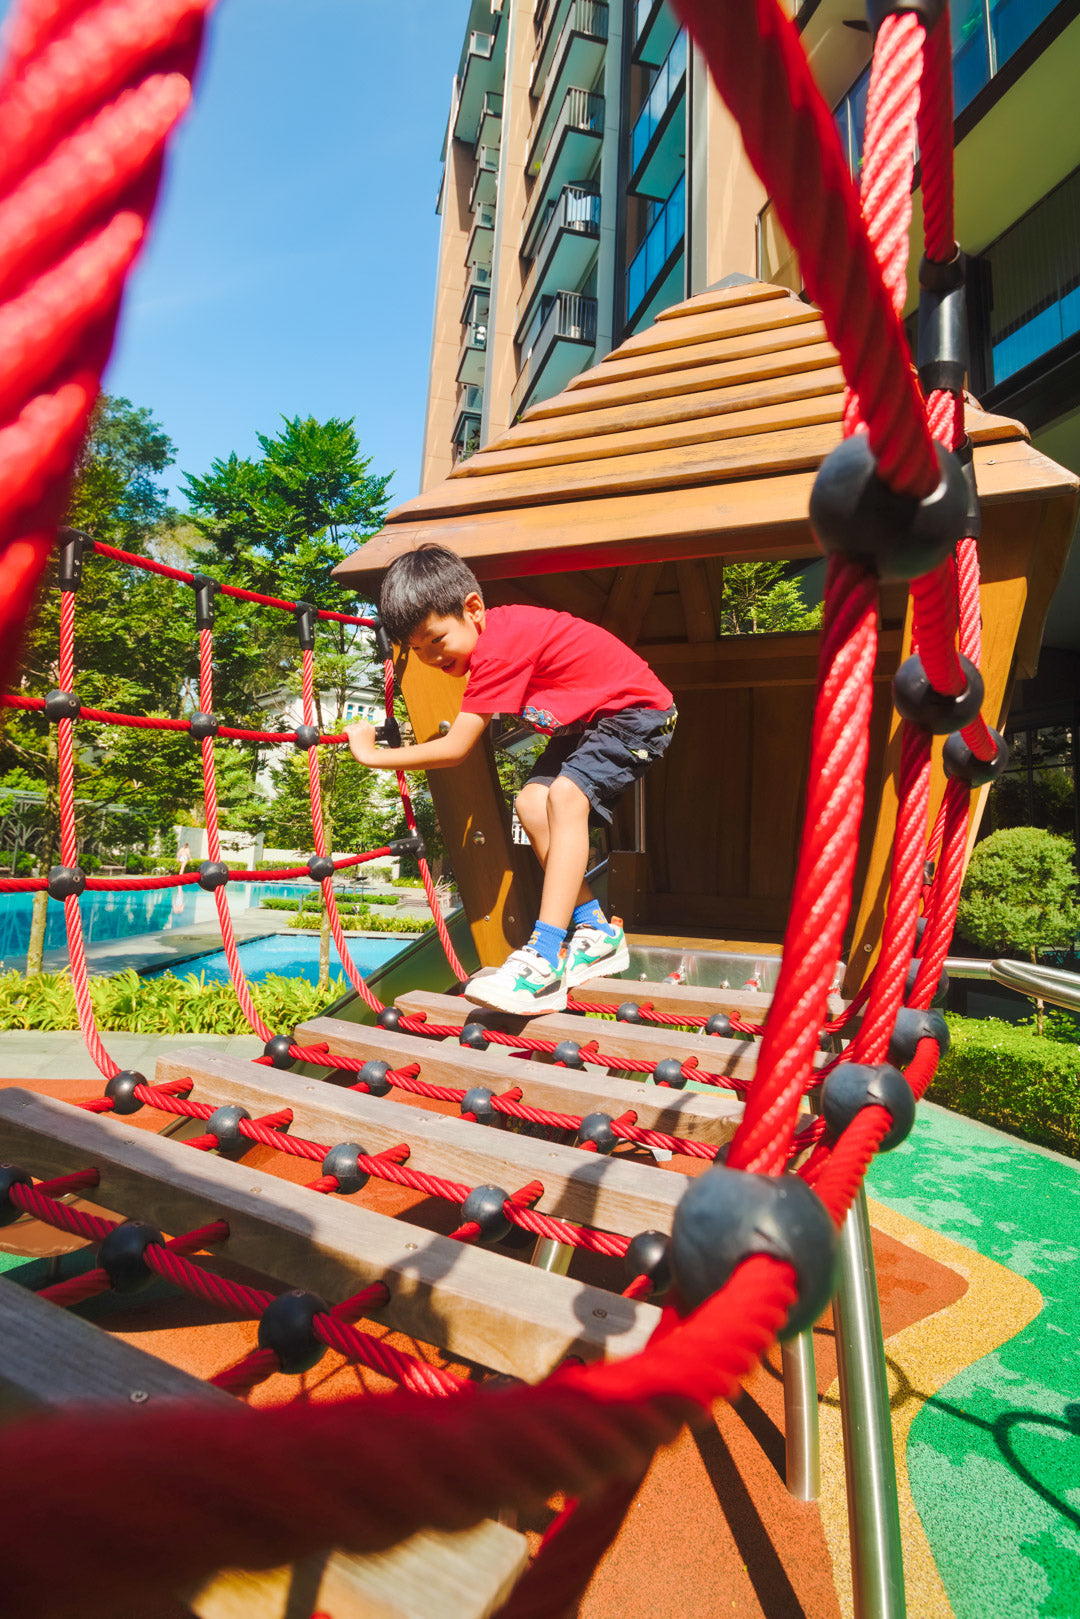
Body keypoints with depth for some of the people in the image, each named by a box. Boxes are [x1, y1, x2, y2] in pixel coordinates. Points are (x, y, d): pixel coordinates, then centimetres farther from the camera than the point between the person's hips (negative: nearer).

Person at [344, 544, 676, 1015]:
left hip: (636, 711, -9)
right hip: (586, 719, 10)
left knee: (565, 795, -29)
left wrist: (372, 755, -18)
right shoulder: (490, 636, -1)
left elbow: (454, 749, -27)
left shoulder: (501, 644, -30)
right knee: (532, 802, -4)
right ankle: (597, 932, 4)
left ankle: (545, 961, -31)